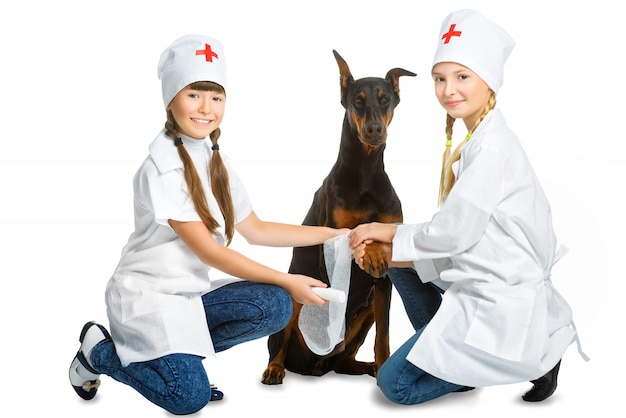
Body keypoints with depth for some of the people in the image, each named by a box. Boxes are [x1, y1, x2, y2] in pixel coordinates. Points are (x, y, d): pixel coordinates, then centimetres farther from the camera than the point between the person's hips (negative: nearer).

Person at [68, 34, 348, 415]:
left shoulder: (215, 162, 8)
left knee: (274, 307, -16)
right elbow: (209, 251, -18)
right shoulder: (163, 168, -18)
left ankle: (178, 354, 2)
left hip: (191, 293, 7)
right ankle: (98, 350, 4)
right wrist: (286, 281, -17)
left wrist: (335, 233, 7)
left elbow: (256, 230, 13)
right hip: (146, 295, -7)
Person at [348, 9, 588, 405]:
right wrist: (388, 247, -1)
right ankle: (446, 354, 17)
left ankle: (535, 359, 1)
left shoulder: (491, 149, -20)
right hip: (484, 287, 10)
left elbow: (453, 233, -20)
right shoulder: (480, 140, 9)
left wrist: (389, 232, -4)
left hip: (501, 306, -10)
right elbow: (456, 227, 9)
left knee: (395, 383, -2)